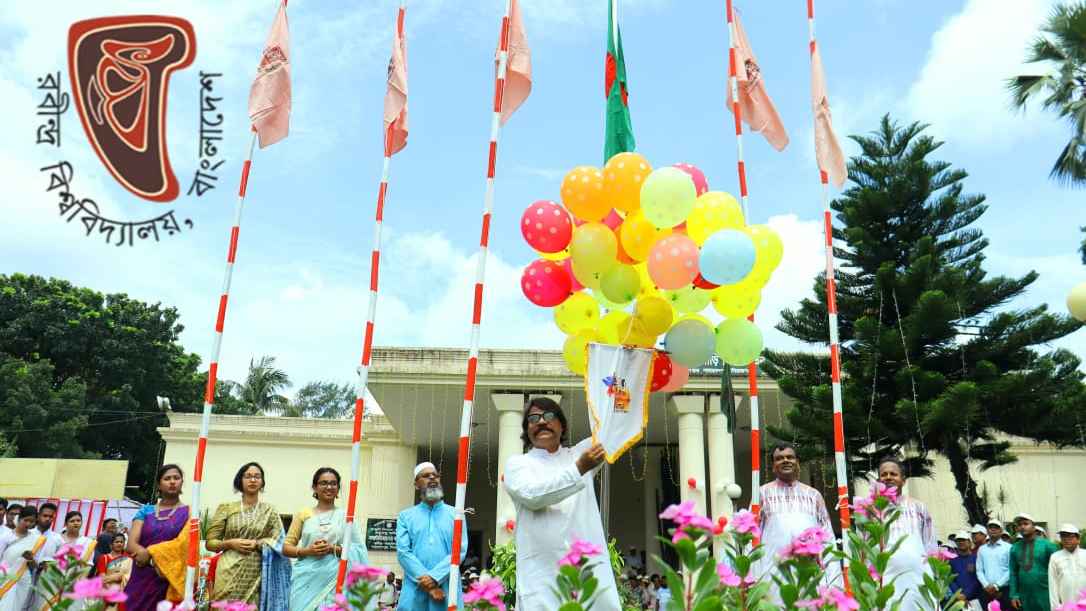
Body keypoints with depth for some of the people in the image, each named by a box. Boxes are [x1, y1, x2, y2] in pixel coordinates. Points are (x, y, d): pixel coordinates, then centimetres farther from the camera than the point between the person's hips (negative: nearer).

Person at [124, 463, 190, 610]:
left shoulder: (188, 513, 4)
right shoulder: (145, 511, 11)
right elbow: (131, 543, 0)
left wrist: (149, 553, -15)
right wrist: (150, 555, -17)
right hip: (142, 579, 2)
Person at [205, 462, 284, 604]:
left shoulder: (270, 511, 7)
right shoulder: (226, 508, 6)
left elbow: (278, 543, 2)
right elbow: (210, 543, 6)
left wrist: (257, 544, -13)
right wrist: (230, 543, -10)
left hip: (256, 574, 1)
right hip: (229, 573, 0)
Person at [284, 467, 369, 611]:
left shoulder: (346, 516, 5)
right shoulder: (303, 514, 7)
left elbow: (358, 551, 2)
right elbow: (286, 547, 8)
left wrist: (333, 549, -12)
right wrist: (306, 551, -9)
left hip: (334, 581, 0)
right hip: (307, 580, 1)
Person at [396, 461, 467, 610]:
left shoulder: (456, 515, 10)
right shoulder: (405, 516, 11)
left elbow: (460, 551, 0)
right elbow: (403, 552, -1)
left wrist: (434, 577, -13)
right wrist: (427, 583, -12)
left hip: (447, 589, 0)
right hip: (415, 589, 0)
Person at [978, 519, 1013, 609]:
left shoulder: (1008, 547, 1)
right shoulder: (982, 549, 12)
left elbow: (1011, 570, -7)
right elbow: (979, 570, 8)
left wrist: (997, 585, -11)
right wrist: (986, 585, -8)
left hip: (1004, 590, -3)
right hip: (987, 591, 3)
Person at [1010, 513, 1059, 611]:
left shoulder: (1047, 544, -3)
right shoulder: (1014, 548, 7)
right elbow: (1013, 573, 9)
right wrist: (1014, 595, 4)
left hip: (1045, 595, -3)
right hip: (1024, 596, 3)